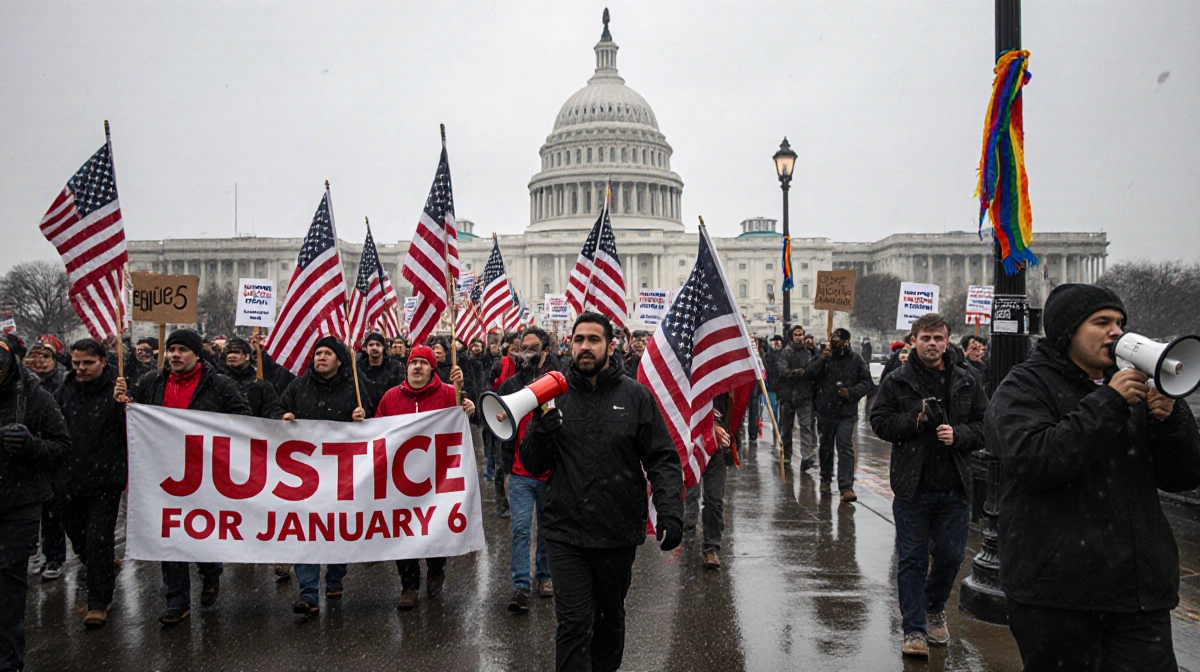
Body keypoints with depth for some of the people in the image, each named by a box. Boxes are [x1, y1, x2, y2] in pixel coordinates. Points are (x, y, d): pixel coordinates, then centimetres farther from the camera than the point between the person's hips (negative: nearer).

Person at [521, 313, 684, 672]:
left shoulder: (635, 396, -1)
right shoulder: (555, 394, 2)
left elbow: (662, 460, -2)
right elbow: (532, 463, 5)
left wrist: (670, 510, -16)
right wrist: (542, 430, -15)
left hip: (619, 533, 1)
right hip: (566, 534, 0)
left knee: (610, 618, 19)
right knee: (573, 624, -4)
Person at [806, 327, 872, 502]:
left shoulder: (855, 359, -2)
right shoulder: (823, 355, 2)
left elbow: (866, 382, 2)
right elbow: (810, 374, -6)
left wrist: (851, 393, -14)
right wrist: (821, 360, -21)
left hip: (846, 411, -2)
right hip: (825, 409, 3)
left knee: (845, 448, -8)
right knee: (826, 446, 15)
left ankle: (846, 487, -9)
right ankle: (825, 479, 32)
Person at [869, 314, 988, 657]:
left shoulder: (967, 383, 6)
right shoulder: (897, 382, 1)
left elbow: (984, 426, 6)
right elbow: (880, 422, -1)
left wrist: (958, 434, -13)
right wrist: (914, 419, -16)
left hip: (954, 487, 2)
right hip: (912, 487, -2)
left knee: (951, 557, 12)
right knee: (912, 560, 3)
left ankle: (935, 609, 39)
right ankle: (914, 631, 13)